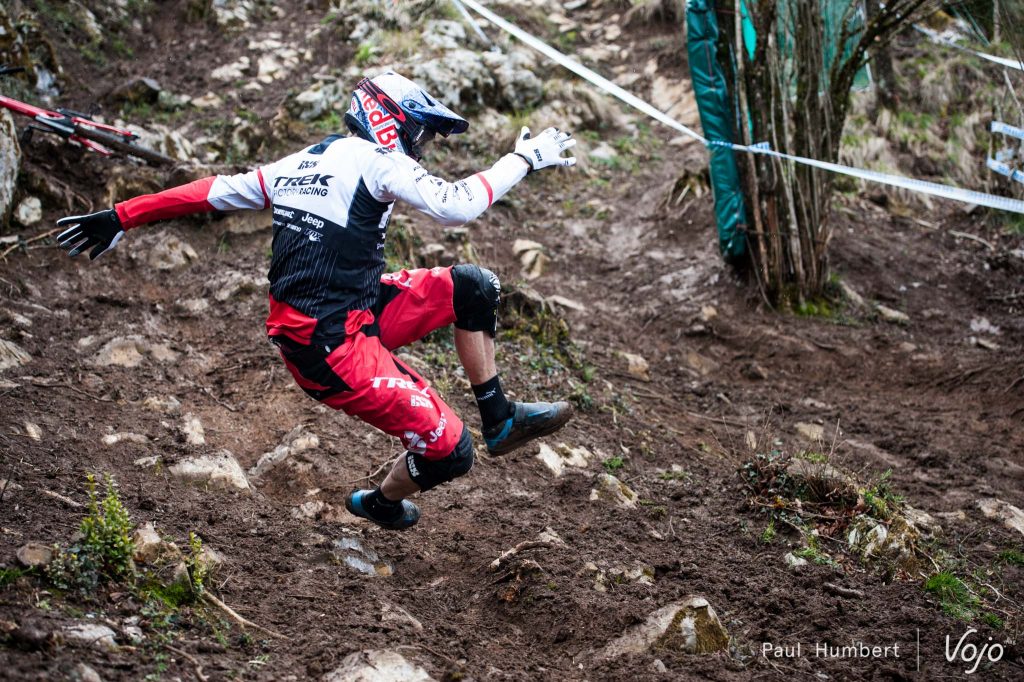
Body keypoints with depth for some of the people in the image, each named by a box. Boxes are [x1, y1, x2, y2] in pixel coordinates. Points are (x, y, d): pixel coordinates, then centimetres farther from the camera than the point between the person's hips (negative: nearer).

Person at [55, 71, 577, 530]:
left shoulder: (300, 163, 13)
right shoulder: (376, 161, -11)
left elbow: (213, 191, 13)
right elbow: (456, 204, -22)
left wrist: (121, 216, 16)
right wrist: (523, 159, -9)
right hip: (333, 349, -10)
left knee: (472, 288, 9)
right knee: (447, 452, -4)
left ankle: (499, 420, 17)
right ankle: (382, 502, 27)